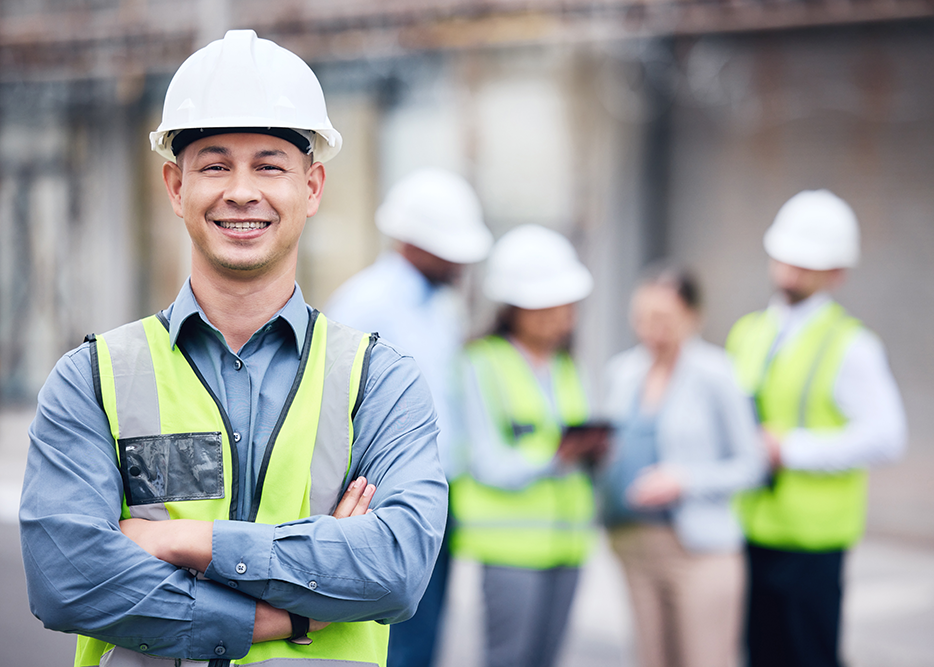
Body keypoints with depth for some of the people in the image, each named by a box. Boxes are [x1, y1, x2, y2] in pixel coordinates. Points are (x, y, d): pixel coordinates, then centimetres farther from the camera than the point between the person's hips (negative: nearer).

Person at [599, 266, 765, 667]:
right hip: (634, 543, 6)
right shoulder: (621, 370, 10)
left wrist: (683, 481, -17)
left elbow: (750, 465, -4)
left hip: (699, 550, -6)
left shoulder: (714, 374, -7)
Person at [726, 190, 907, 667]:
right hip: (749, 533, 6)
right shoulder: (747, 333, 12)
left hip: (811, 541, -6)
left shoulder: (850, 346, -8)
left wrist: (790, 450, -17)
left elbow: (884, 438, -16)